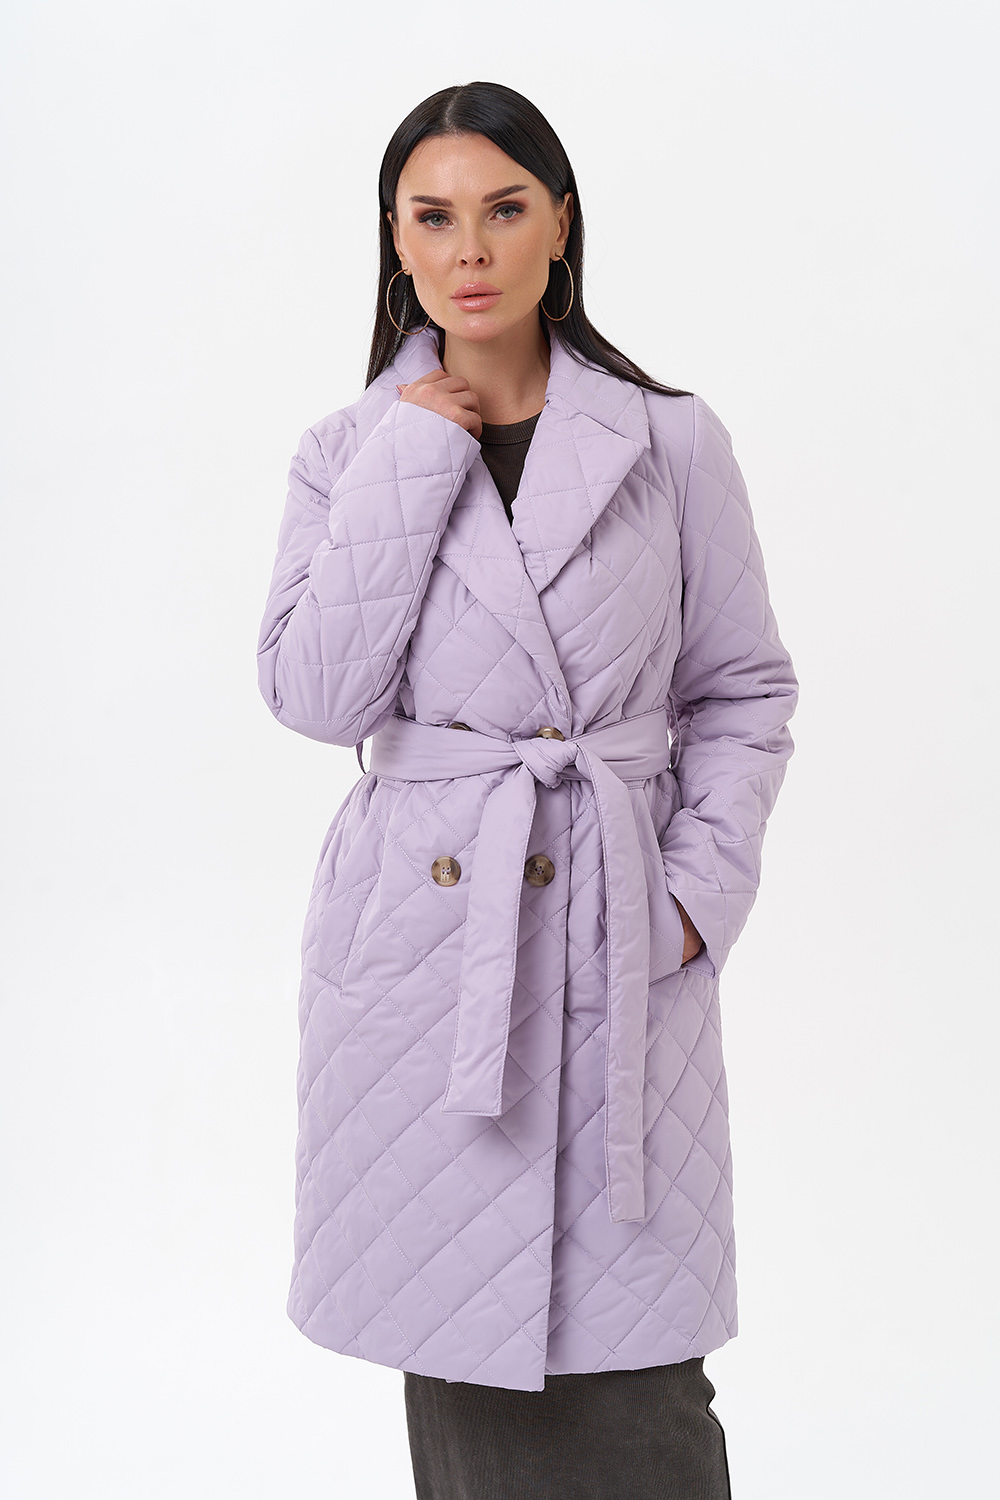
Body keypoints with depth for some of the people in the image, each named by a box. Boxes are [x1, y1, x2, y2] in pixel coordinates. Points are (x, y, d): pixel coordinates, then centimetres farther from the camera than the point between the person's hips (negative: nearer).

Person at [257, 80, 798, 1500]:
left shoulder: (671, 440, 2)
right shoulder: (352, 449, 5)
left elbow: (745, 689, 8)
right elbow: (317, 694, -8)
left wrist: (702, 890, -4)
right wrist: (412, 463, -9)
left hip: (617, 952, -1)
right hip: (421, 933, 1)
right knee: (456, 1357, 10)